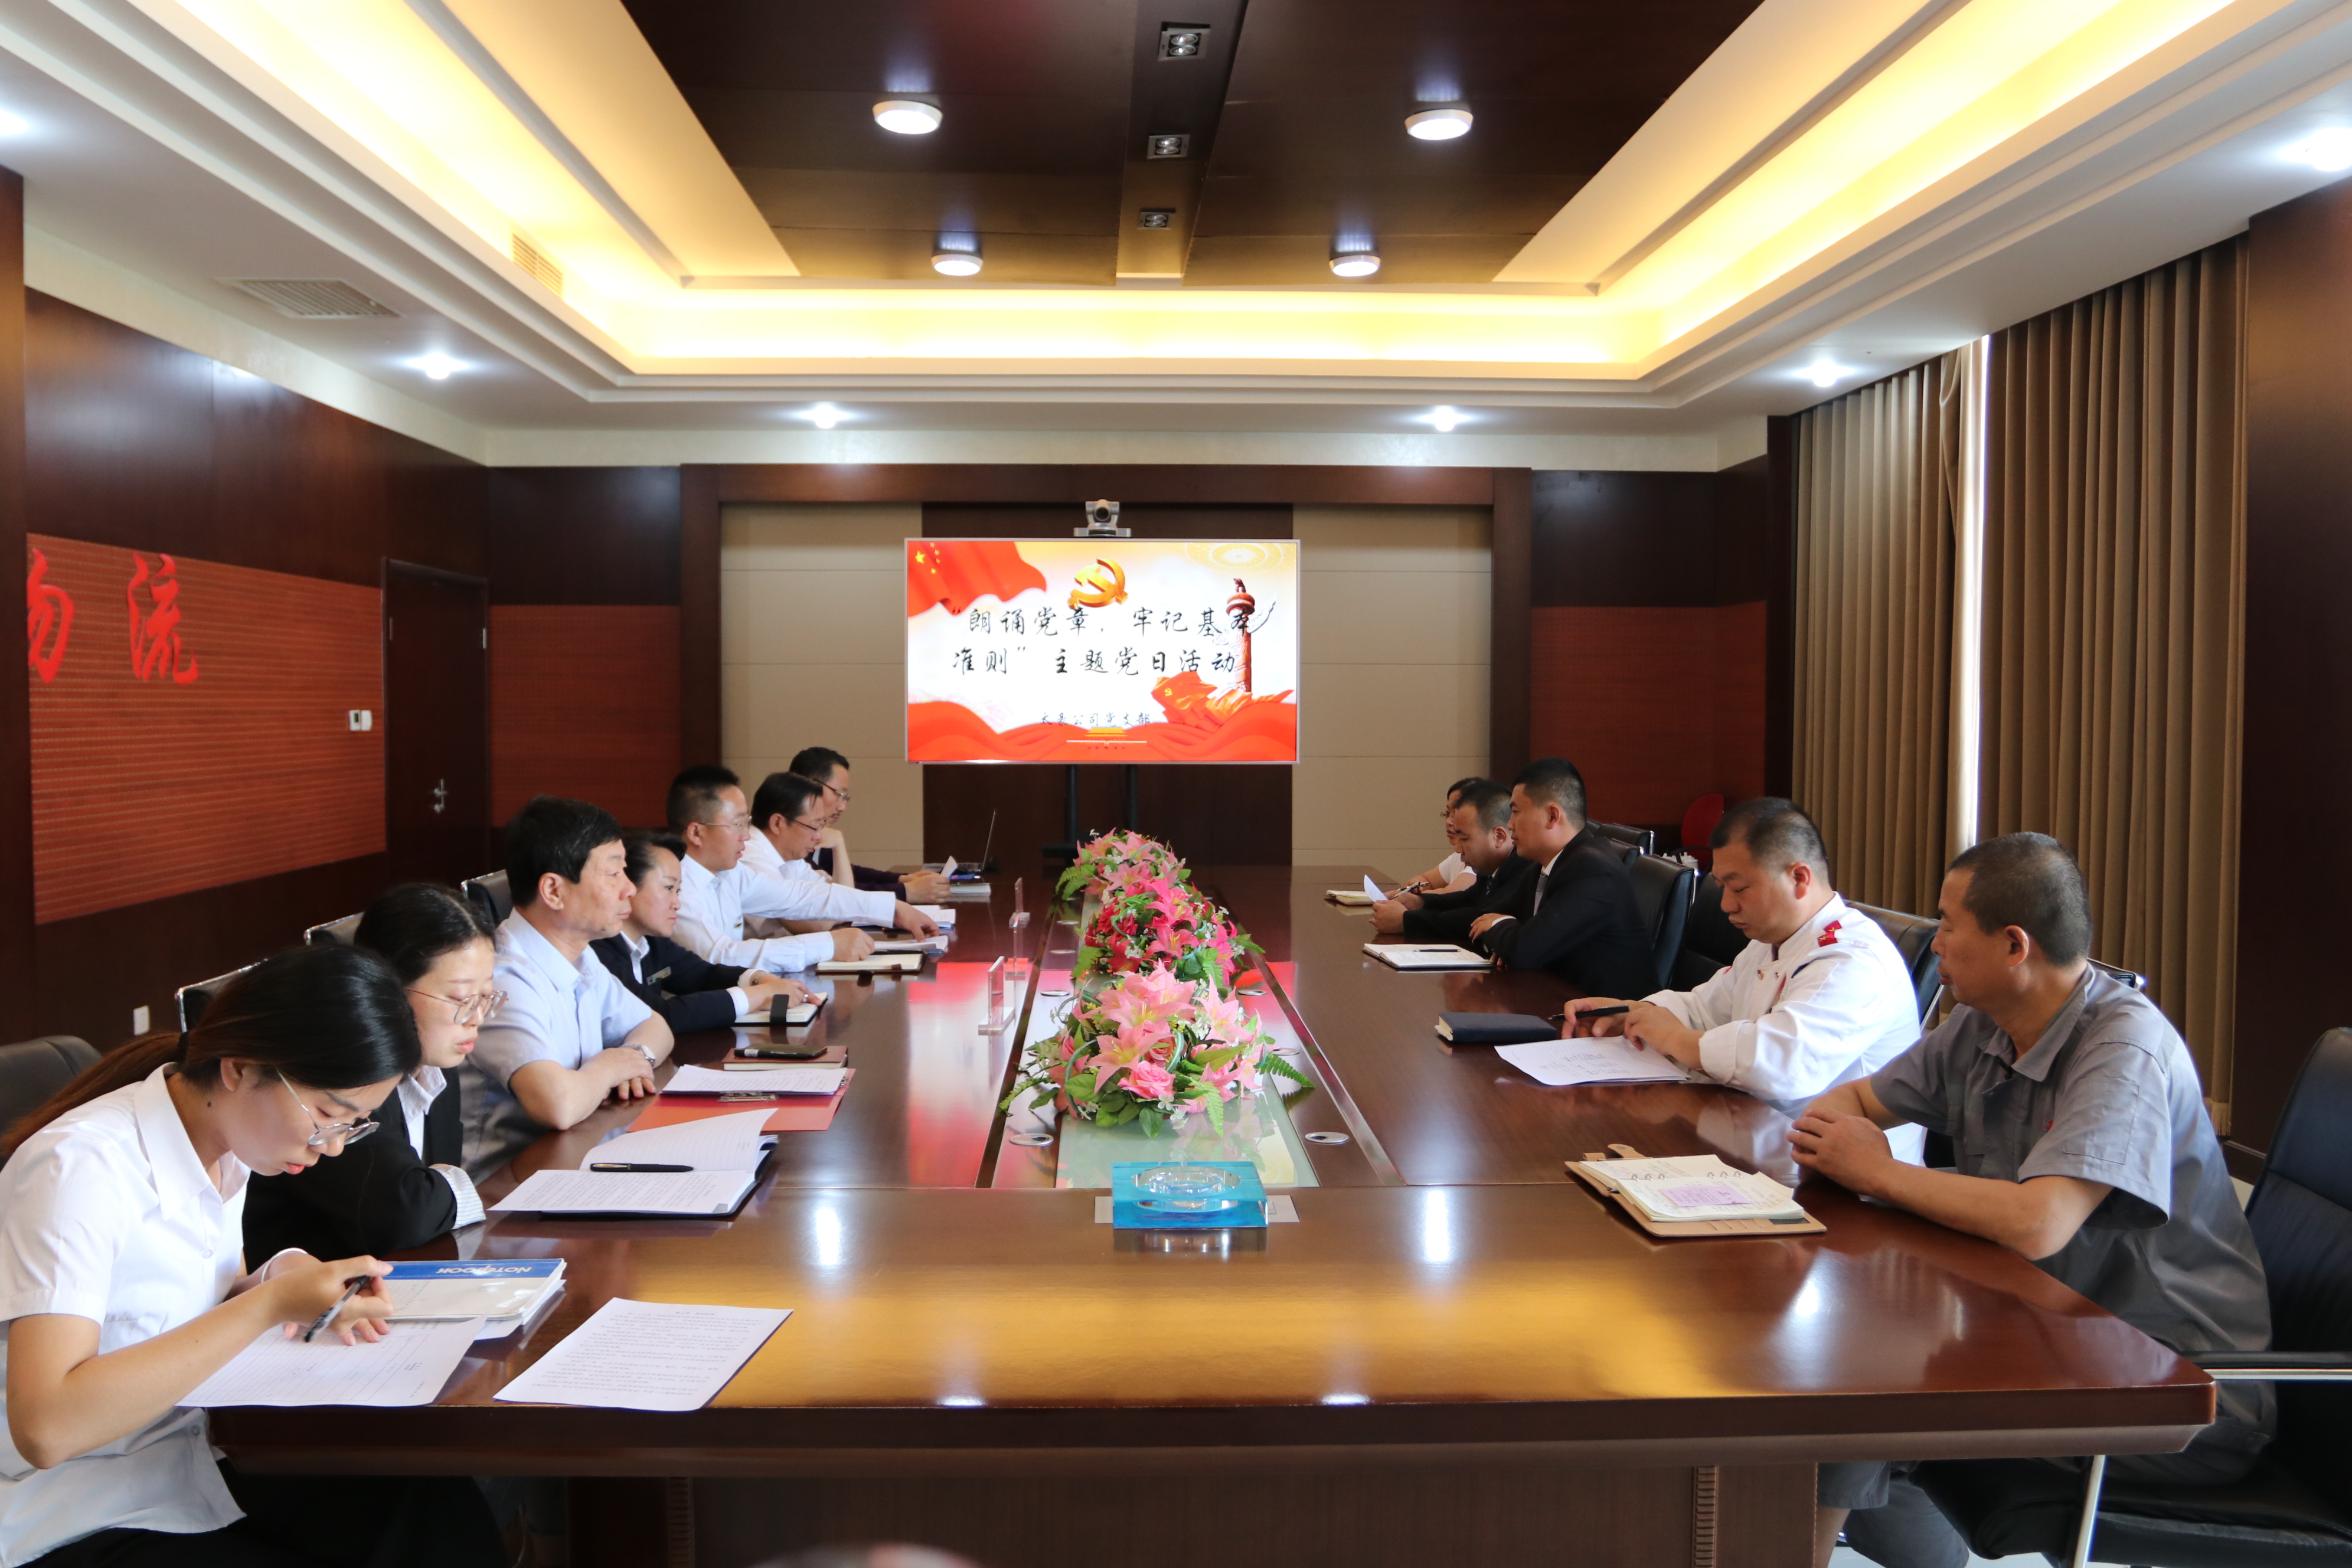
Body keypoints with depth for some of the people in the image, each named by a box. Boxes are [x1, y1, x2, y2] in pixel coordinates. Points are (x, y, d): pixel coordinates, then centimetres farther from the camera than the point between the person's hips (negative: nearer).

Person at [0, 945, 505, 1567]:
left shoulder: (226, 1145, 1)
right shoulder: (81, 1167, -23)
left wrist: (282, 1277, -7)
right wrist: (269, 1304, -31)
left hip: (197, 1461, 7)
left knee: (446, 1510, -15)